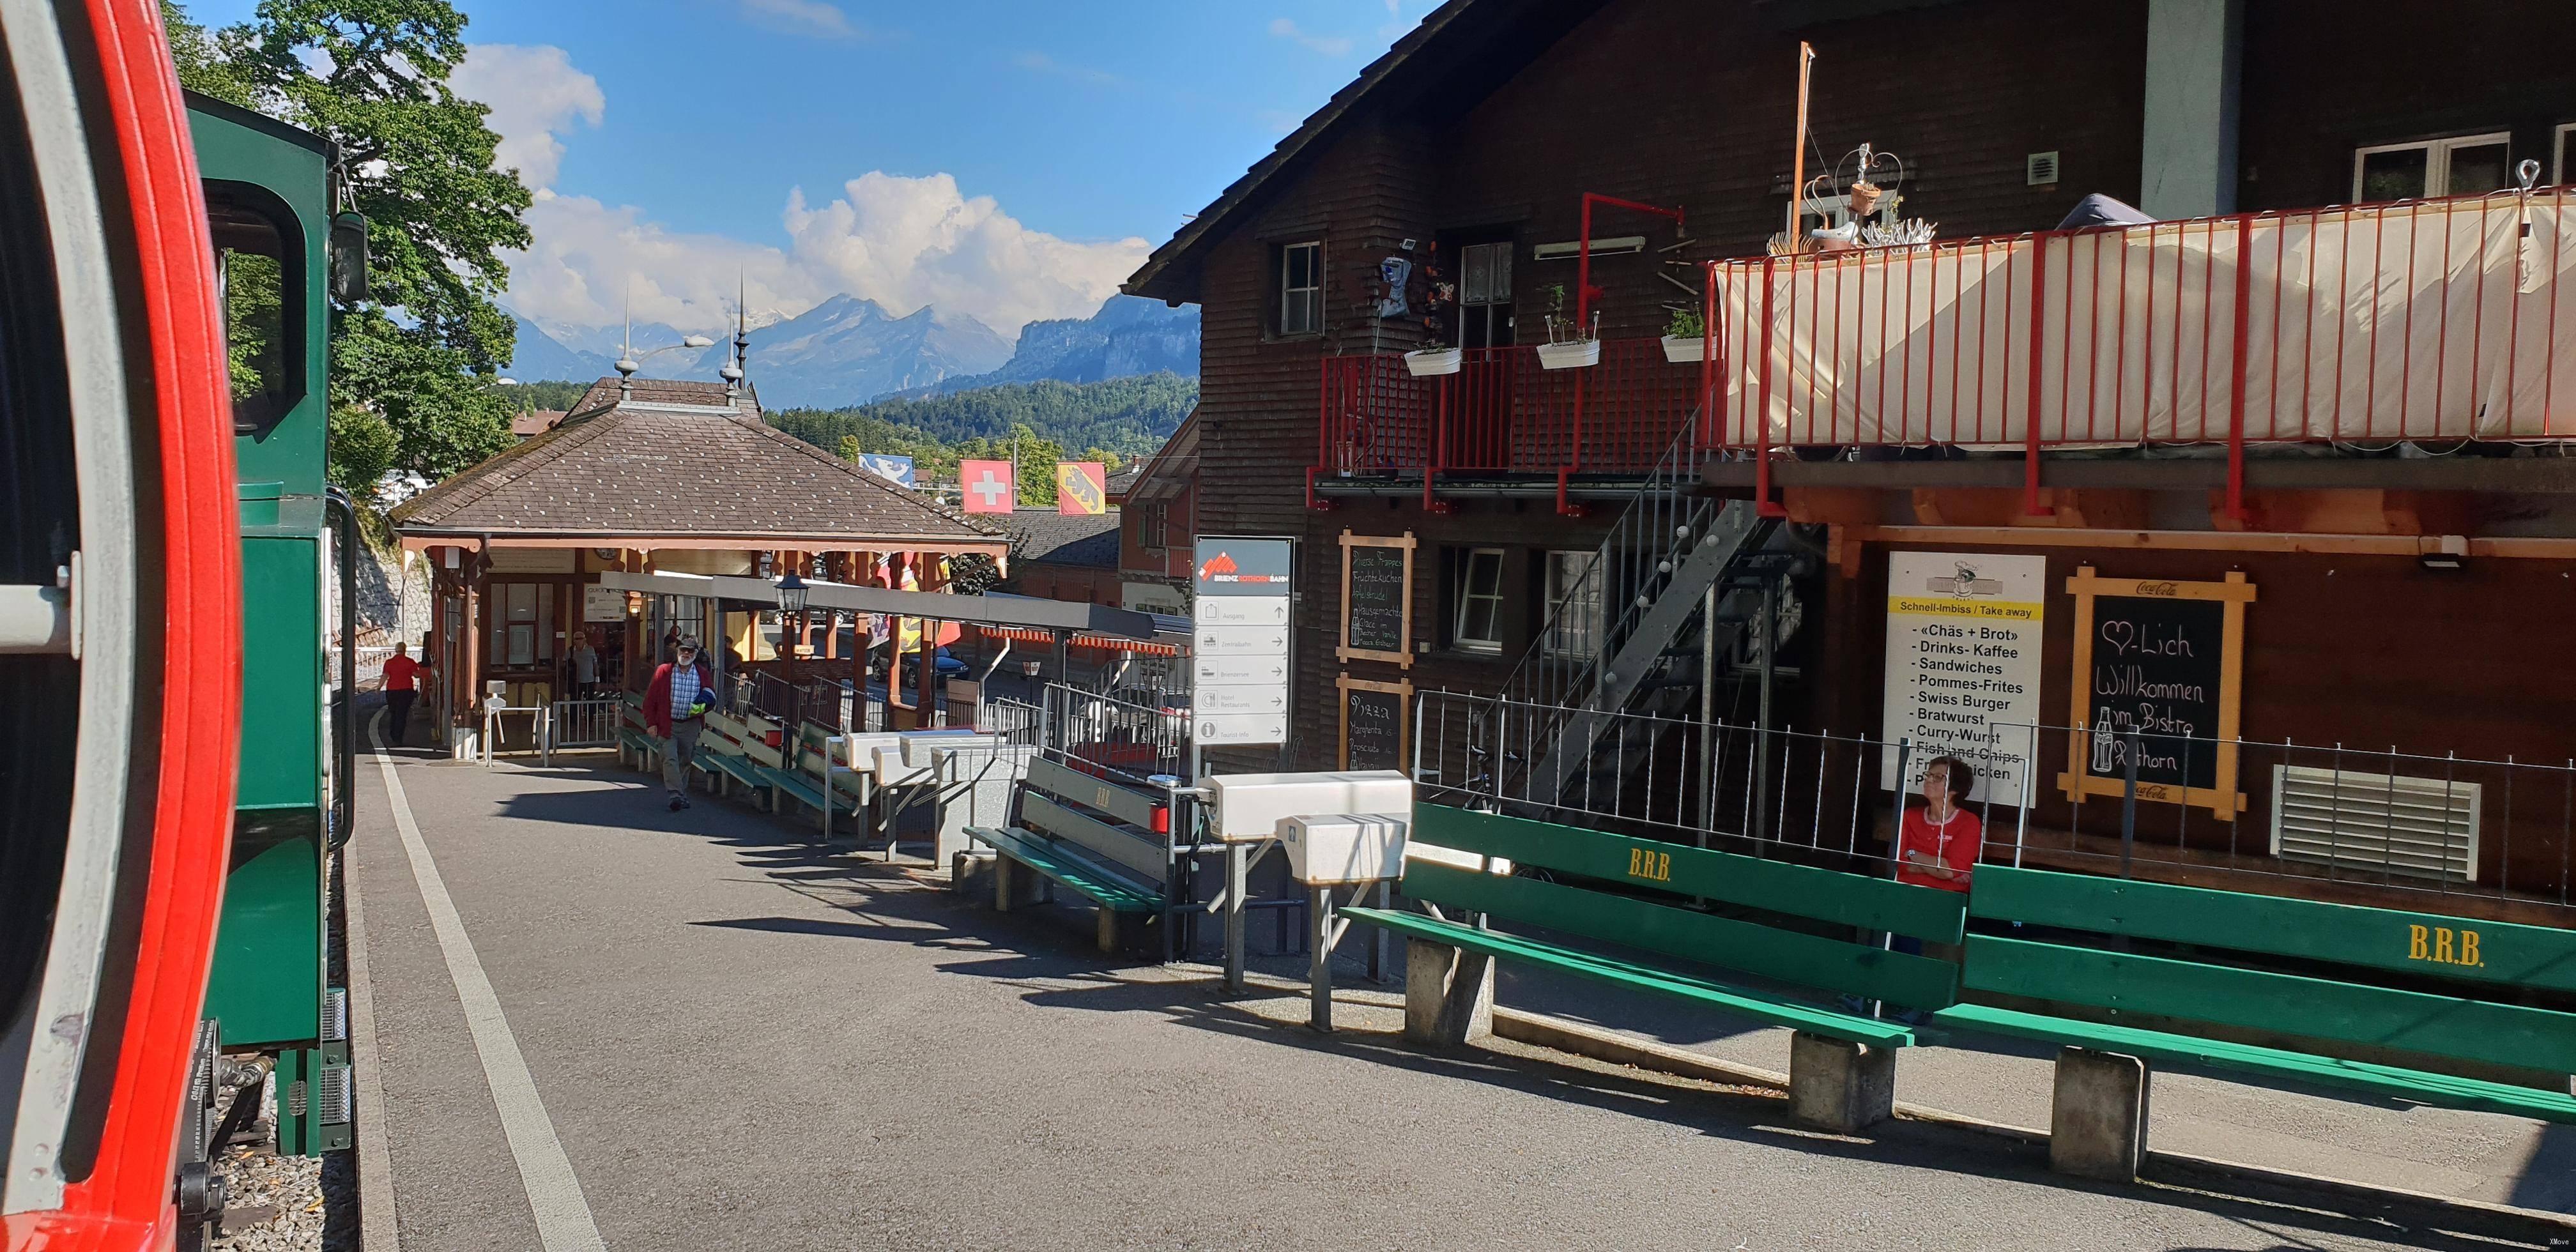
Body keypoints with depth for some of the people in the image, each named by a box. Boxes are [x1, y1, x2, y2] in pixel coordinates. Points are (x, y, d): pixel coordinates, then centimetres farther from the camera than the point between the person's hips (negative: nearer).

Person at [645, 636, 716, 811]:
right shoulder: (664, 672, -3)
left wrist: (704, 704, -9)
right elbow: (650, 698, -1)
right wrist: (651, 723, -6)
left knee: (686, 761, 12)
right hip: (668, 724, -3)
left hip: (691, 725, 3)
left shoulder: (703, 674, 3)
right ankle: (675, 795, -21)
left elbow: (711, 696, 15)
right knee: (670, 759, -15)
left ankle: (683, 795, 26)